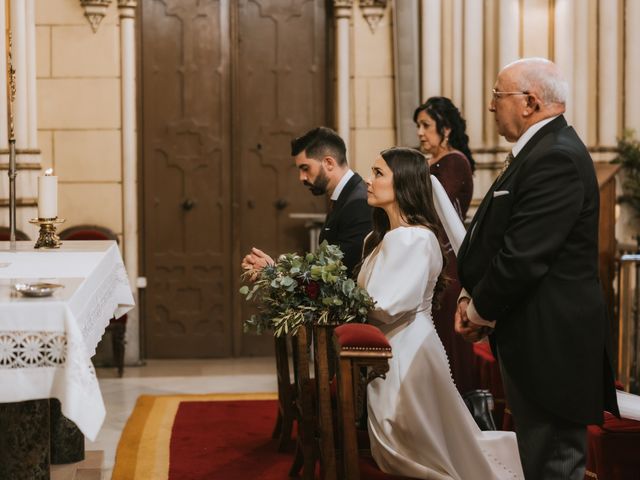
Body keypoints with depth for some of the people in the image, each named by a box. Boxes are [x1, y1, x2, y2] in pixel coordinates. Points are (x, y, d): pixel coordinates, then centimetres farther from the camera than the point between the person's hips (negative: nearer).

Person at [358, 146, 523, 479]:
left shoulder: (415, 239, -17)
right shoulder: (384, 237, 14)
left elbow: (388, 305, -24)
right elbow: (373, 296, 11)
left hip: (407, 352, -10)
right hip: (390, 350, 10)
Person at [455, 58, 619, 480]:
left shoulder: (556, 158, -20)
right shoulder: (541, 150, 13)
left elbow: (523, 255, -24)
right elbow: (504, 241, 15)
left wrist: (481, 309, -9)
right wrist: (473, 298, 3)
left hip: (551, 344, -10)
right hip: (535, 339, 10)